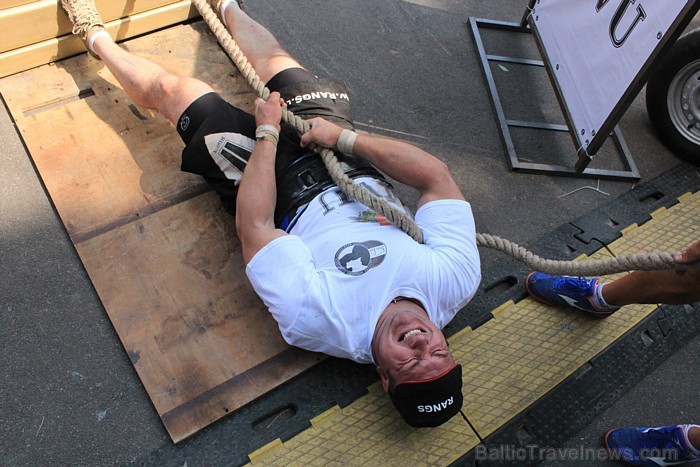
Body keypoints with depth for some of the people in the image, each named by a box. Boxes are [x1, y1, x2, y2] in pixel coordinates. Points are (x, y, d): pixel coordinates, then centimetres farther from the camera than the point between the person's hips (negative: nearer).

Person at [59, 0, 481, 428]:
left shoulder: (317, 321, -39)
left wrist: (267, 132, -23)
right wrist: (345, 138, -26)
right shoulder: (457, 279, -28)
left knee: (169, 88, 8)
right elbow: (438, 176, -22)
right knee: (272, 57, 18)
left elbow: (253, 225, -31)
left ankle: (95, 36, 42)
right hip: (356, 171, 5)